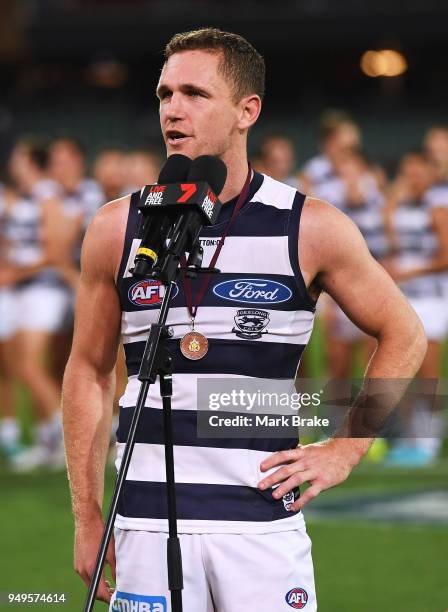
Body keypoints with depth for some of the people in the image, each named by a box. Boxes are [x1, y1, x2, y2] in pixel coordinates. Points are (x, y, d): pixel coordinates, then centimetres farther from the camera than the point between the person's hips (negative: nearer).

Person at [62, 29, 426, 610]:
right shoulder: (117, 229, 4)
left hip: (263, 517, -1)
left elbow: (404, 337, 11)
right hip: (148, 517, 1)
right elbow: (89, 371, 12)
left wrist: (343, 452, 3)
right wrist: (87, 517, 8)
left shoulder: (312, 229, 0)